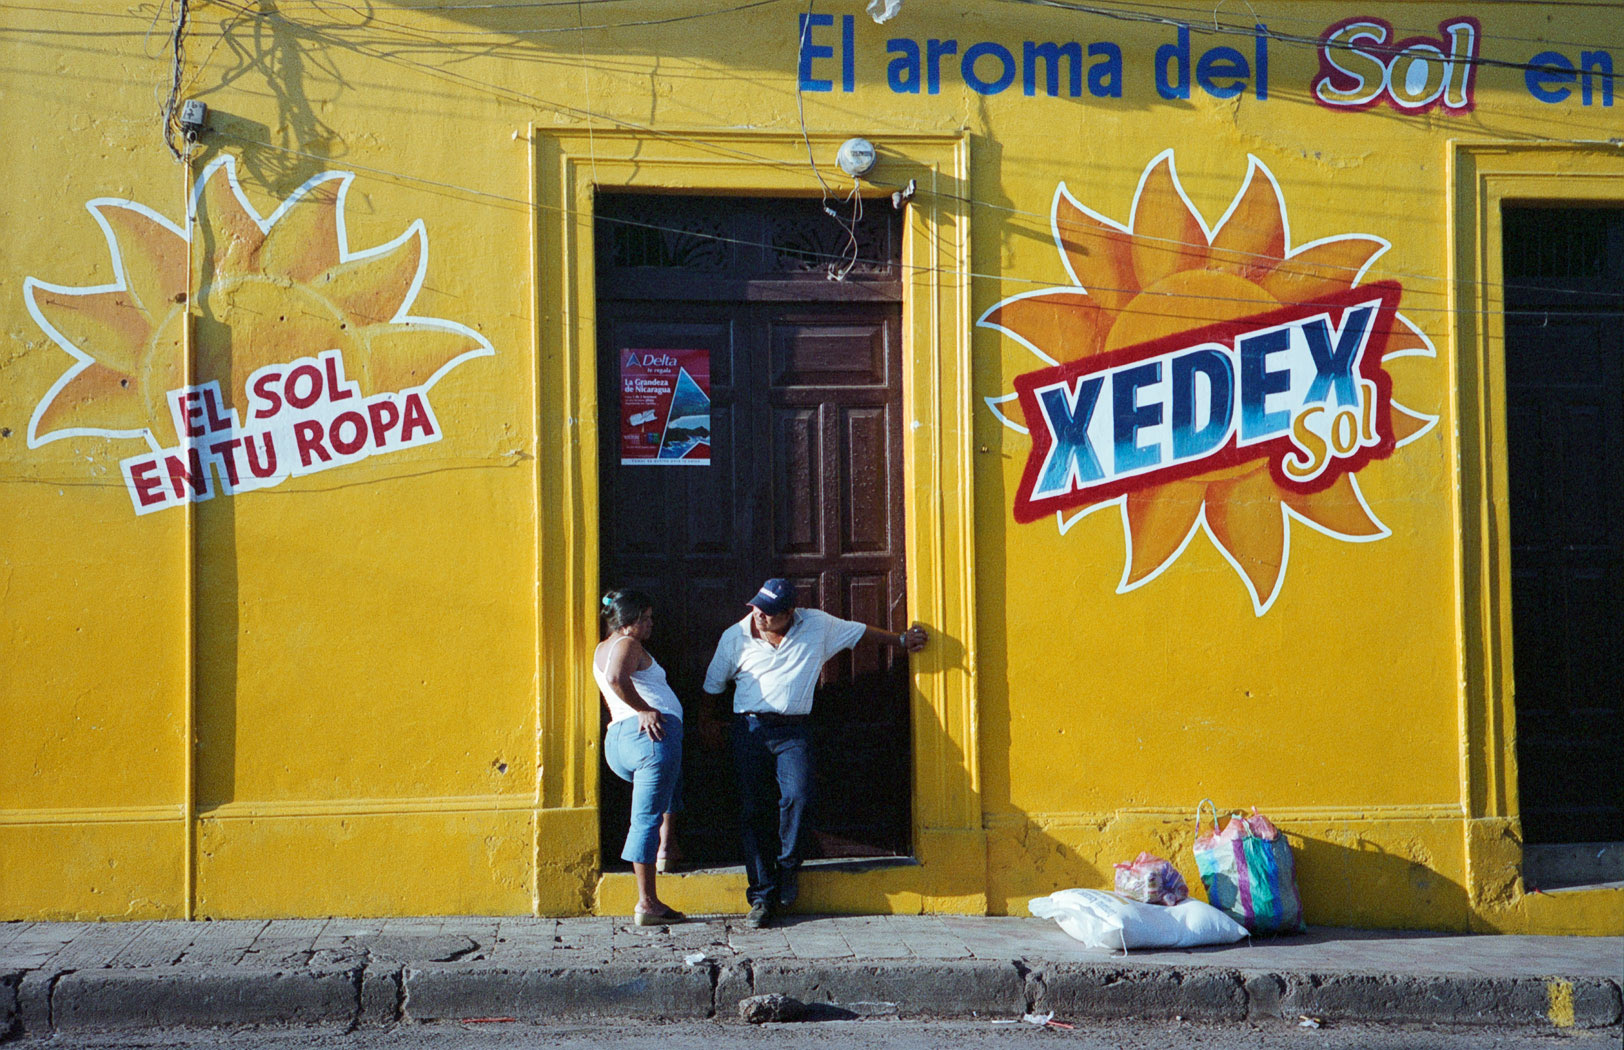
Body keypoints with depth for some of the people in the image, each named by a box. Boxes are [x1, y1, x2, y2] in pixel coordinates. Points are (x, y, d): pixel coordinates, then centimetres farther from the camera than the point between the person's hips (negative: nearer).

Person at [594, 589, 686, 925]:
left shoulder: (602, 649, 25)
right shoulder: (628, 644, -4)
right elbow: (616, 678, -23)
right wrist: (645, 710, -15)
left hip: (616, 738, 9)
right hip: (650, 734, -9)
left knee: (669, 786, 36)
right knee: (646, 818, -9)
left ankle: (665, 847, 29)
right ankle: (647, 904, -10)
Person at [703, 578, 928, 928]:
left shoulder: (817, 625, 4)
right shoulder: (735, 637, 4)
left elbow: (860, 631, 20)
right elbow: (712, 685, 17)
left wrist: (901, 639, 27)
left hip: (793, 730, 0)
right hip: (750, 728, 0)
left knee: (797, 796, -22)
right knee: (754, 810, -4)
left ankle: (788, 866, 5)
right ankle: (761, 896, 4)